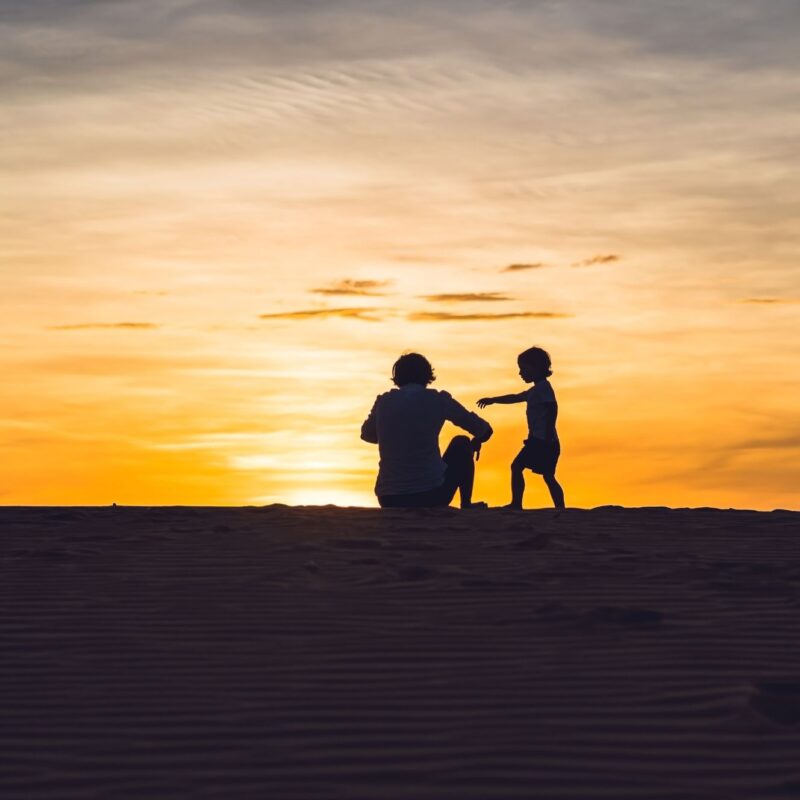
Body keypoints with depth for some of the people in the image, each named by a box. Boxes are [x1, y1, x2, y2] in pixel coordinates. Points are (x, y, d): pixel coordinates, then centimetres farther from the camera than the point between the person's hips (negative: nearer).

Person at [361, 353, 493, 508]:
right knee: (461, 444, 25)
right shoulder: (437, 399, -1)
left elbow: (367, 435, 26)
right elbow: (484, 430, 10)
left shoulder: (383, 401, 6)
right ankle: (466, 505, 29)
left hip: (389, 501, 4)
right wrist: (475, 442, 33)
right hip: (431, 494, -3)